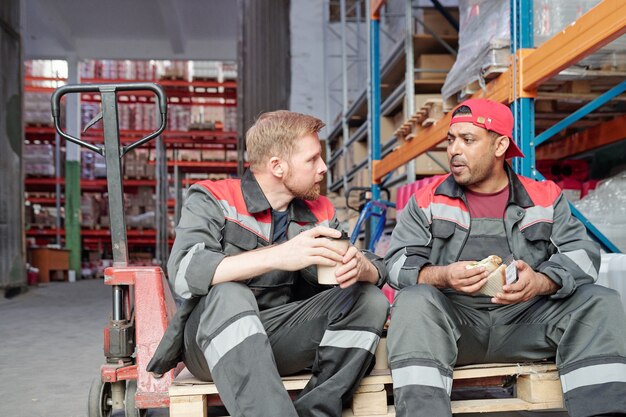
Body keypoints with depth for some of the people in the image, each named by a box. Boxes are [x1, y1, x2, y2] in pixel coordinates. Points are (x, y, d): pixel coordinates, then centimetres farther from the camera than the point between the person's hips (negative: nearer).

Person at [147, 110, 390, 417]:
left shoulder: (319, 213, 6)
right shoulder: (212, 200, -8)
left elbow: (378, 271, 3)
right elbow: (184, 273, -25)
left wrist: (361, 267, -23)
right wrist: (277, 256, -36)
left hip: (282, 336, 5)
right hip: (209, 342, -4)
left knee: (370, 300, -13)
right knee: (228, 295, -34)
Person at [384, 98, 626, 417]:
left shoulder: (545, 198, 11)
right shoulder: (428, 200, 7)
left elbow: (582, 253, 1)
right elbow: (398, 263, 0)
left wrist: (541, 283, -21)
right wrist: (442, 277, -21)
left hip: (526, 320, 2)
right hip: (452, 320, -1)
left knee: (600, 303, -18)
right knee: (414, 302, -32)